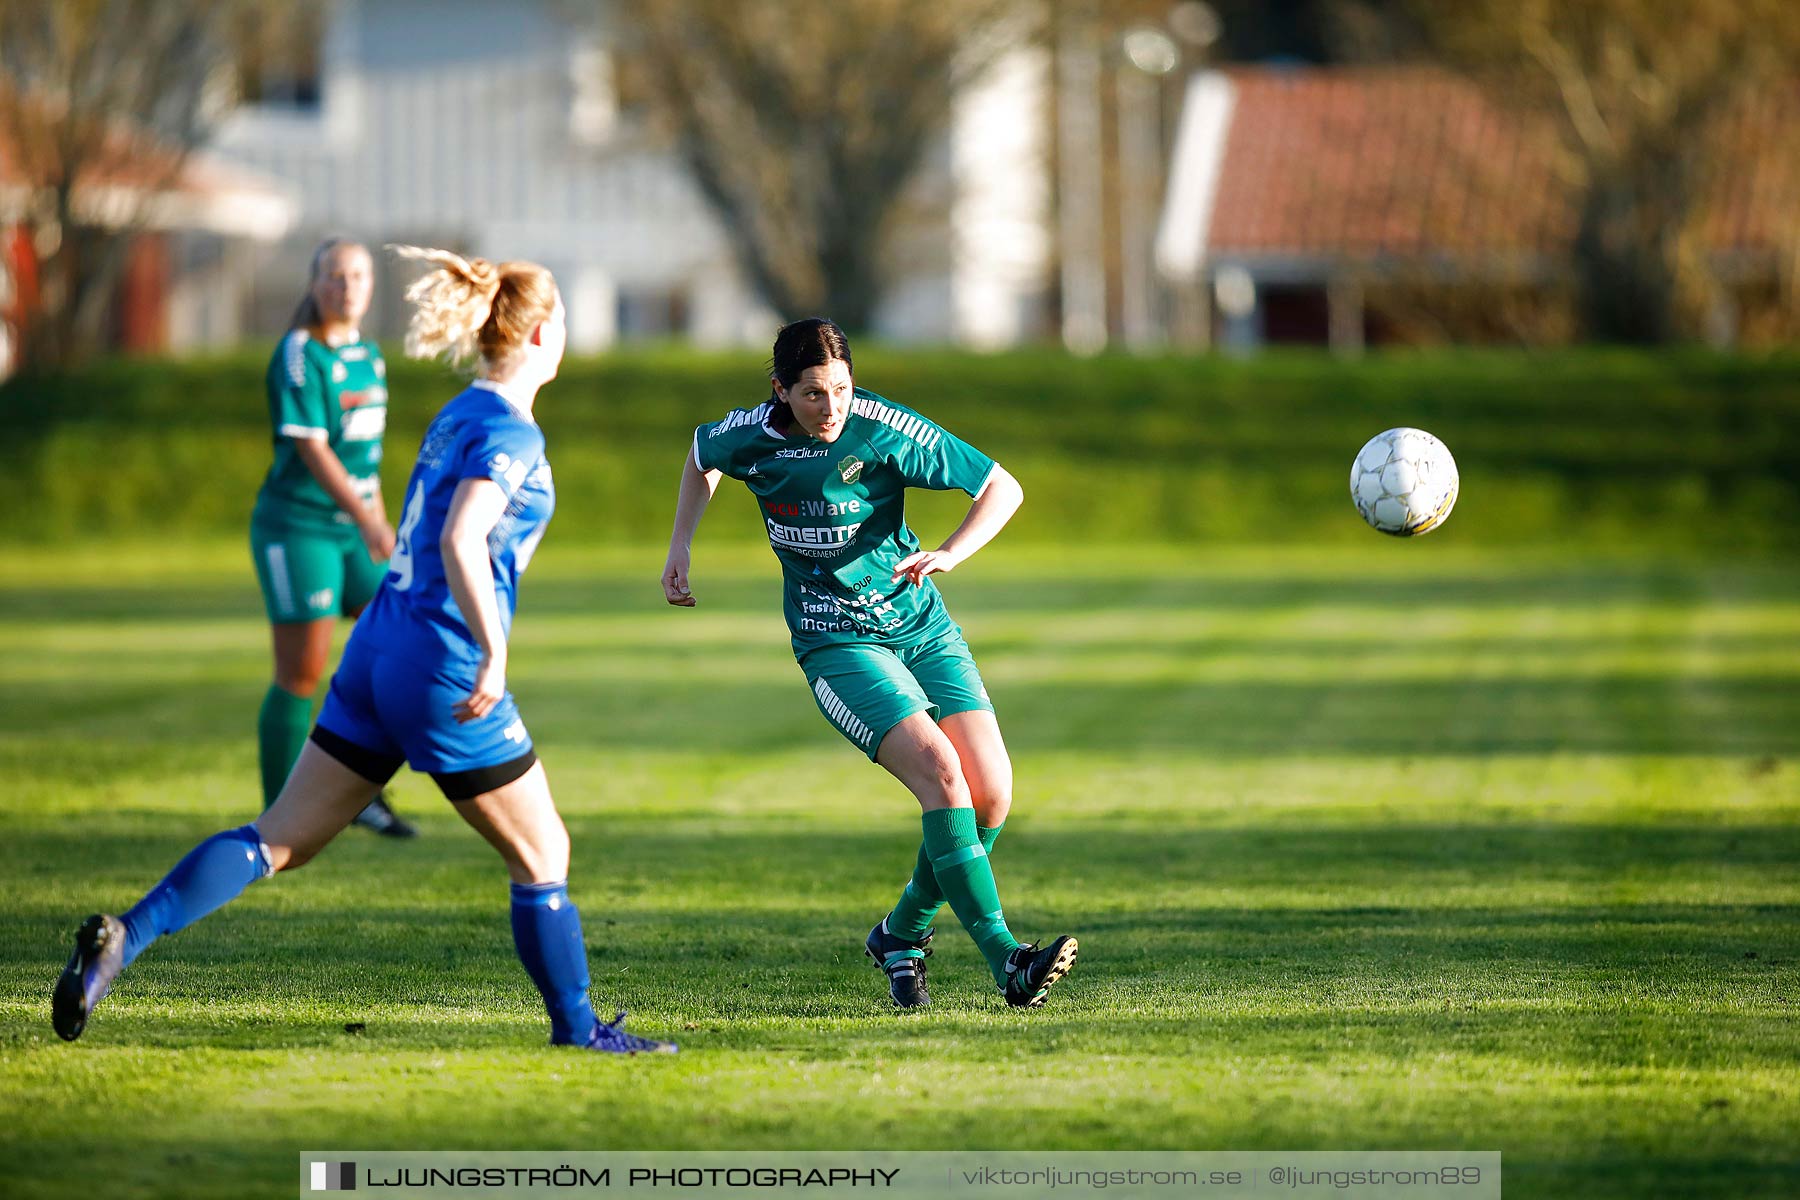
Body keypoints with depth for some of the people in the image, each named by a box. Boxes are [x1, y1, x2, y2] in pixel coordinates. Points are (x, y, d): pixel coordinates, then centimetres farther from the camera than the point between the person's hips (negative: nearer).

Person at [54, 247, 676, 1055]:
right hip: (444, 669, -8)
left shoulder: (458, 416, 16)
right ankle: (574, 1026, 16)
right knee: (542, 857, 7)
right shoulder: (512, 433, -12)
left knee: (278, 842, 6)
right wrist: (494, 655, -29)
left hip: (379, 652, 8)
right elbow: (460, 542, -26)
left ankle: (121, 939, -6)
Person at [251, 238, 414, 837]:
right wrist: (369, 519, -31)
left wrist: (377, 524, 23)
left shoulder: (368, 354, 11)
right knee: (301, 673, -6)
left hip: (355, 531, 8)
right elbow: (311, 449, -22)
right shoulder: (299, 356, -13)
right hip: (297, 529, -8)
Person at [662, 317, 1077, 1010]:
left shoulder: (885, 431, -14)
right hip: (836, 642, -2)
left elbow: (1002, 488, -9)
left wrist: (948, 555, -24)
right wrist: (681, 545, 12)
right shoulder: (750, 436, -8)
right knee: (939, 771, -24)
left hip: (921, 625, 2)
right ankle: (1005, 960, -27)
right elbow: (701, 457, 19)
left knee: (991, 794, -10)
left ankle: (902, 935, 15)